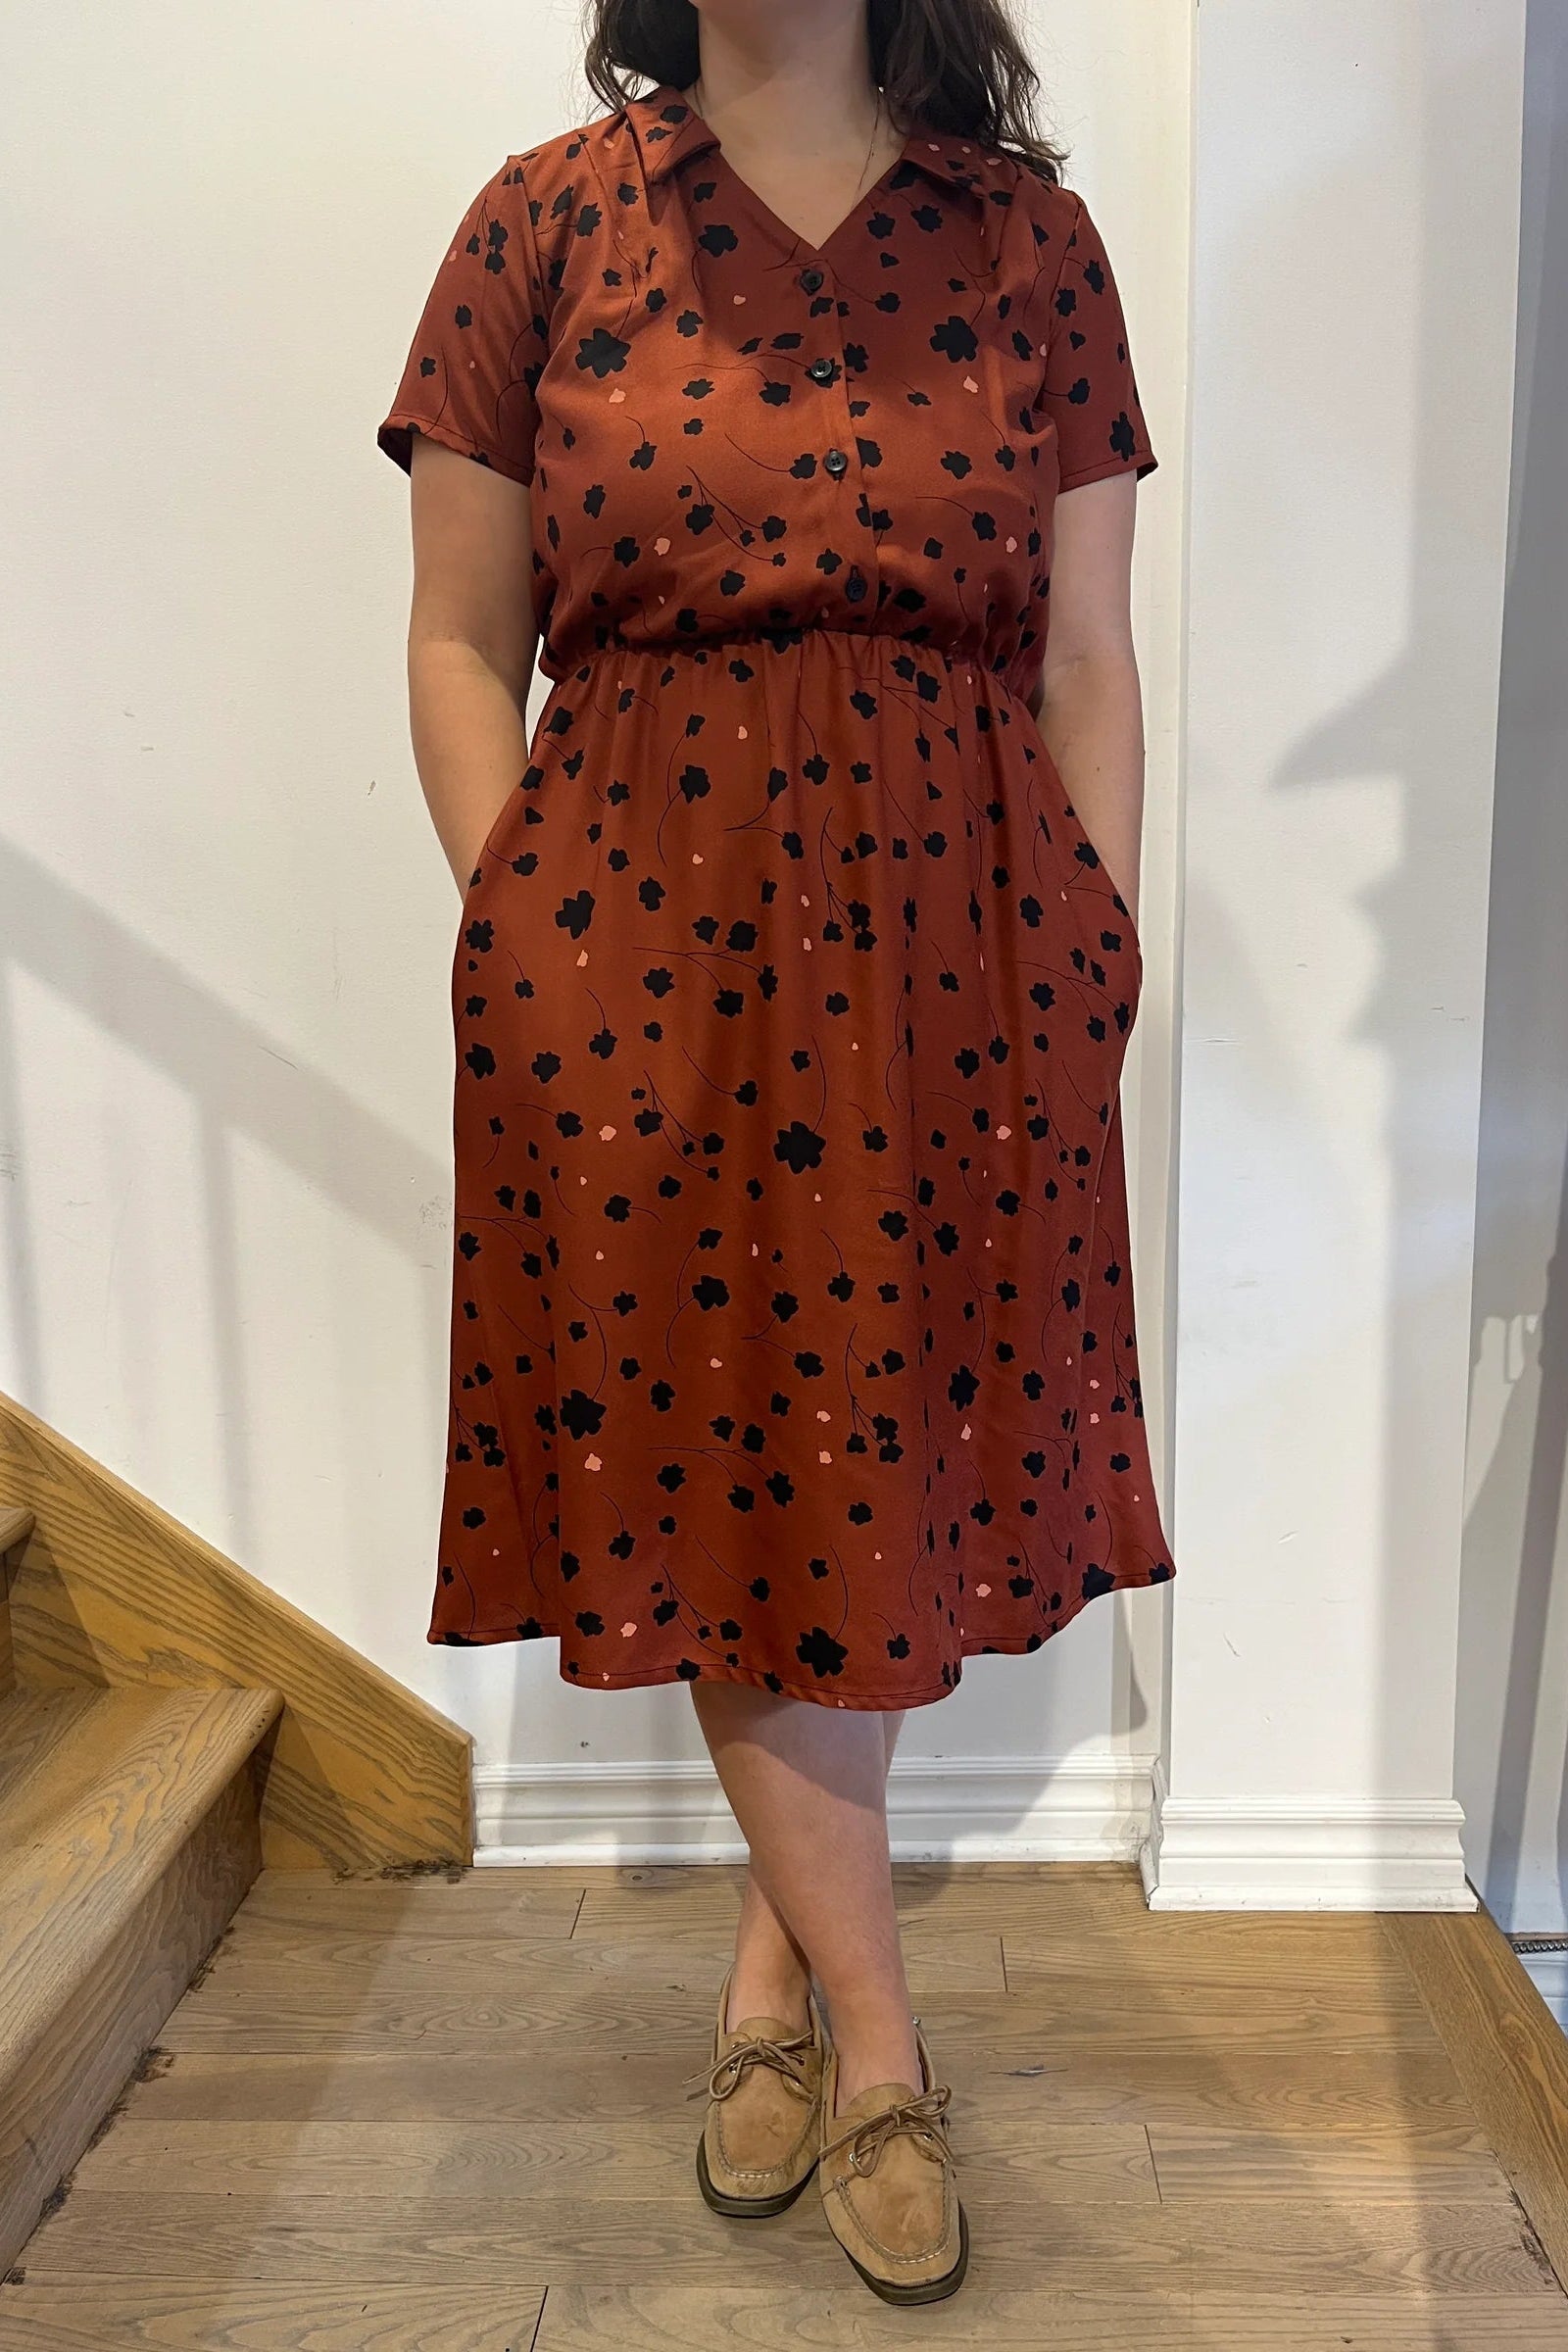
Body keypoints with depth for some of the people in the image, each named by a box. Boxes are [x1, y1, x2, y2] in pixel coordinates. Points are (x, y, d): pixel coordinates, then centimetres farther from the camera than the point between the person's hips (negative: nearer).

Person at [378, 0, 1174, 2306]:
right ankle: (878, 2042, 23)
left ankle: (774, 1966, 32)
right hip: (638, 949, 0)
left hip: (954, 959, 2)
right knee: (714, 1481, 3)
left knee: (888, 1475, 7)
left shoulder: (1032, 239, 11)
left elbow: (1088, 664, 8)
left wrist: (1100, 969, 2)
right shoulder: (548, 221, 8)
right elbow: (464, 648, 6)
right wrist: (528, 951, -3)